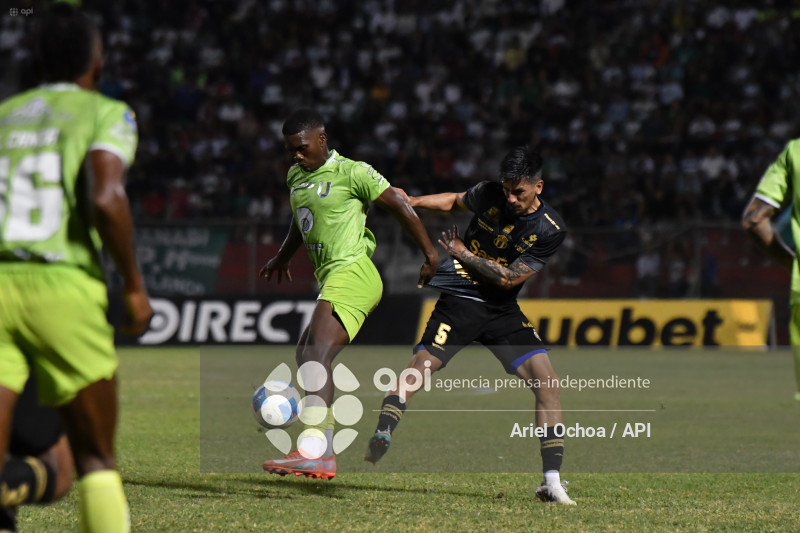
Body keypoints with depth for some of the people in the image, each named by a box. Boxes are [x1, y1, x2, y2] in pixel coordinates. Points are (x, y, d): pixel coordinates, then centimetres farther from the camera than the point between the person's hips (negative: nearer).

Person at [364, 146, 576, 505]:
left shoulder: (550, 230, -11)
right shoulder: (489, 195, -5)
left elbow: (508, 278, -12)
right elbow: (456, 201, 18)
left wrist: (462, 253, -10)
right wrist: (411, 201, 5)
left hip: (503, 311, 0)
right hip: (460, 299, 0)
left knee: (548, 382, -11)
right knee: (419, 367, -20)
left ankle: (552, 481, -9)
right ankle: (381, 437, -20)